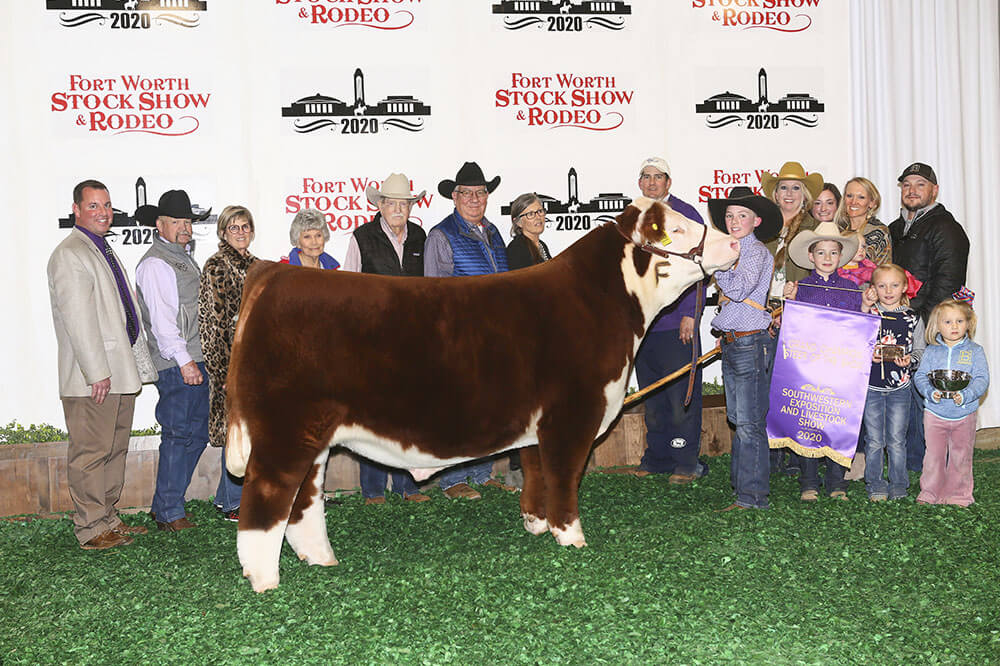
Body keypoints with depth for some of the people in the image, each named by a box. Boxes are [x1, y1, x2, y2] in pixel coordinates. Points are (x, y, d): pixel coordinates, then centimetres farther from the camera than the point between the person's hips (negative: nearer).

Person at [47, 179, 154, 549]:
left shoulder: (104, 251, 21)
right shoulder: (70, 254, -10)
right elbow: (78, 319, -18)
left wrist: (138, 365, 21)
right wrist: (97, 372, -21)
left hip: (119, 372, 10)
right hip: (92, 378, -10)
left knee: (115, 449, 13)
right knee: (91, 452, -3)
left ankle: (109, 519, 22)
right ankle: (92, 530, 3)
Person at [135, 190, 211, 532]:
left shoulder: (184, 256, 20)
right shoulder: (154, 264, -9)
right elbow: (161, 318, -17)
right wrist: (184, 359, -22)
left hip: (196, 360, 10)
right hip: (177, 363, -10)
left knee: (197, 434, 12)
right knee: (178, 435, -5)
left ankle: (165, 505, 21)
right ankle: (169, 513, 4)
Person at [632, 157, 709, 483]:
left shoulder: (686, 215, -2)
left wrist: (690, 313, -13)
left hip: (677, 322, -6)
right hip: (642, 322, 6)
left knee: (681, 394, -4)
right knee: (651, 394, 11)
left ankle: (686, 462, 4)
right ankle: (657, 457, 21)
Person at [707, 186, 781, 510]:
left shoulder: (757, 251, -10)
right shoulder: (734, 251, 18)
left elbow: (739, 289, -25)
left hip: (751, 343, -9)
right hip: (732, 343, 9)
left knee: (749, 423, -8)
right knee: (738, 420, 14)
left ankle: (752, 496, -5)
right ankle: (742, 484, 24)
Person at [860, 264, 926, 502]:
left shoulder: (913, 319, 2)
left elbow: (920, 351, 6)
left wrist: (909, 360, -14)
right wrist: (867, 355, -16)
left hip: (900, 387, 0)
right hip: (871, 385, 0)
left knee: (896, 440, 5)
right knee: (874, 440, 5)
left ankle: (898, 485, 19)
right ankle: (875, 485, 16)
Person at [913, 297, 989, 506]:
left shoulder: (975, 351, -1)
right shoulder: (932, 351, 2)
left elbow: (982, 379, -6)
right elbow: (920, 376, 1)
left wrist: (965, 396, -22)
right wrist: (931, 392, -18)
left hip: (964, 414, 0)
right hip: (935, 412, 1)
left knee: (961, 456, 9)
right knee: (934, 455, 6)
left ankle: (958, 495, 22)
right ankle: (930, 493, 18)